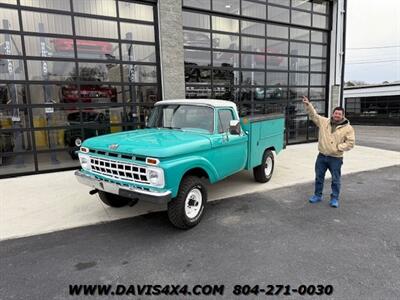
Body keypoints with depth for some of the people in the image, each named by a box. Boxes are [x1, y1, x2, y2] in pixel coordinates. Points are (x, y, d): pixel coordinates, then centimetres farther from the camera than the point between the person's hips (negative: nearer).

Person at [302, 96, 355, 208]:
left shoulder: (348, 128, -4)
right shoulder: (324, 122, 3)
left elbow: (350, 143, -6)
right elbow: (313, 115, 4)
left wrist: (338, 147, -17)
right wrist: (308, 105, -7)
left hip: (336, 158, -3)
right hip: (322, 156, 3)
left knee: (335, 180, 5)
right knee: (319, 177, 12)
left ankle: (334, 199, 19)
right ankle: (317, 195, 28)